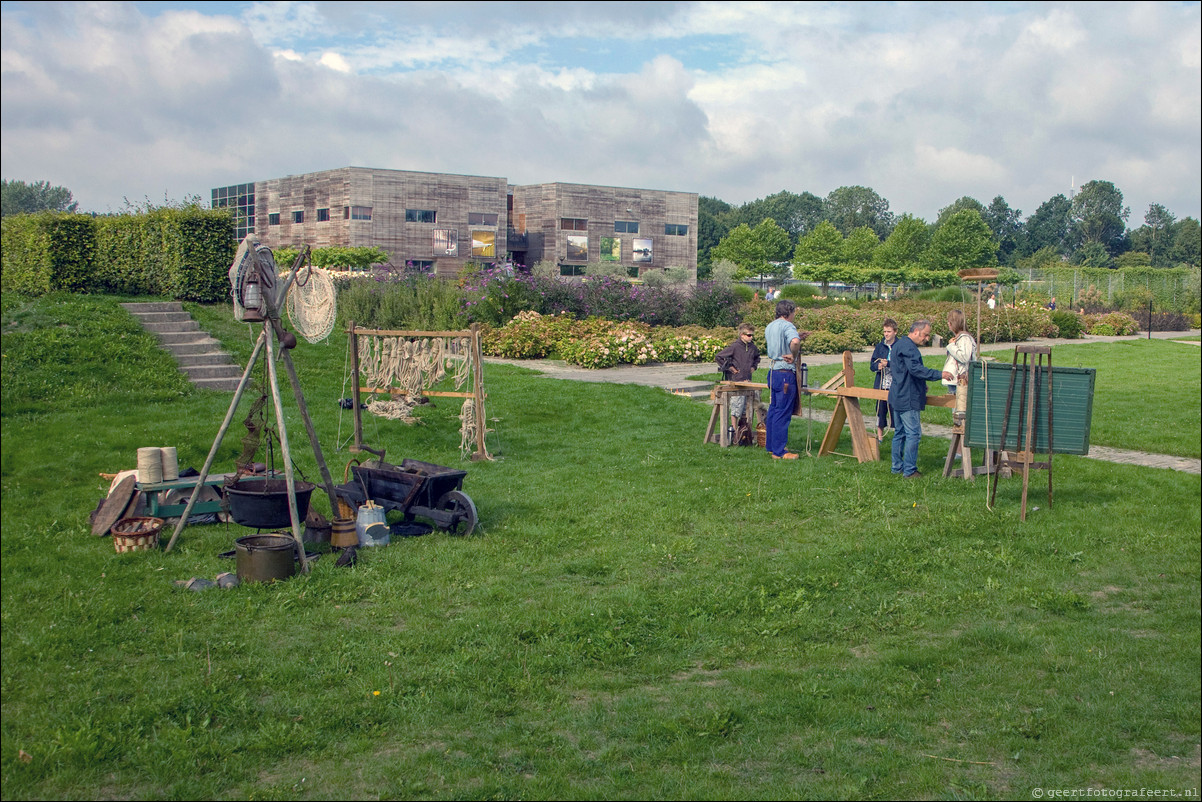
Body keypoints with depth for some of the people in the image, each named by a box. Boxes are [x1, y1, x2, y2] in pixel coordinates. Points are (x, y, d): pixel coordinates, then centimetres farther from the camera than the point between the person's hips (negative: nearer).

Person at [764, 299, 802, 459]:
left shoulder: (769, 327, 13)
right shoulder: (788, 326, -14)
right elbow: (795, 342, -36)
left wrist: (797, 337, 26)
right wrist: (794, 355, -17)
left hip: (772, 371, 9)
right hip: (785, 373, -9)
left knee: (773, 409, 16)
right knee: (783, 413, -5)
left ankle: (770, 446, 23)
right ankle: (779, 451, -2)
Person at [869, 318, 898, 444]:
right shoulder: (880, 346, 11)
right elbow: (872, 365, 11)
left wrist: (888, 364, -20)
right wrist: (878, 366, -10)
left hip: (896, 386, -4)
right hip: (881, 385, 4)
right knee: (880, 409, 10)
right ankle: (879, 436, 20)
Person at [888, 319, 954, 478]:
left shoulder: (900, 344, 17)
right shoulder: (908, 347, -17)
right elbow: (916, 369, -28)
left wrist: (920, 386, 23)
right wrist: (939, 374, -28)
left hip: (898, 397, 11)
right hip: (908, 399, -11)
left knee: (899, 432, 14)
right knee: (913, 433, -7)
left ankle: (897, 466, 19)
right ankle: (909, 470, -5)